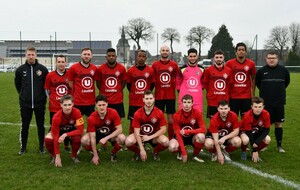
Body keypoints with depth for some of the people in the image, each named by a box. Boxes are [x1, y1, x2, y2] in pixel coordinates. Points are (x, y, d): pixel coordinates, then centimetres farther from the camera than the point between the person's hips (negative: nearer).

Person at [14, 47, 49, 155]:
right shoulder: (20, 69, -1)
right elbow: (17, 84, 13)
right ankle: (23, 147, 21)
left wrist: (41, 94, 5)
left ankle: (42, 147, 20)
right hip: (25, 103, 1)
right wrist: (23, 94, 12)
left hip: (40, 103, -1)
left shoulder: (43, 69, -4)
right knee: (24, 126, 8)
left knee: (40, 125, 8)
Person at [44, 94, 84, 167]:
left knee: (77, 138, -33)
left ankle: (74, 155, -2)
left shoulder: (77, 112, -29)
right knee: (48, 139, -31)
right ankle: (54, 156, 0)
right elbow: (55, 137, -30)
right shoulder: (57, 117, -32)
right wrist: (58, 157, -31)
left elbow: (80, 130, -27)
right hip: (59, 131, 0)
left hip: (72, 131, 1)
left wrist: (65, 135, -39)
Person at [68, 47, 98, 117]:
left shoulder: (94, 68, 4)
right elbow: (70, 84, 1)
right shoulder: (73, 67, -6)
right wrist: (78, 92, 2)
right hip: (78, 101, -3)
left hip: (91, 101, 4)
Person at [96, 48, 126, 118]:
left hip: (118, 100, 0)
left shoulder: (122, 68, -2)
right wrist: (105, 91, 7)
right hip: (104, 100, 0)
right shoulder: (100, 68, -3)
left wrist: (118, 91, 5)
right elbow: (98, 83, 8)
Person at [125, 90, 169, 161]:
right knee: (128, 142, -31)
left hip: (154, 135, 1)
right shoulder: (137, 113, -16)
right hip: (141, 135, 0)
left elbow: (163, 129, -12)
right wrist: (142, 149, -25)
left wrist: (150, 137, -23)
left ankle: (155, 152, 5)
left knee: (165, 142, -30)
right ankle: (138, 153, 6)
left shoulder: (159, 113, -14)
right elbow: (137, 132, -18)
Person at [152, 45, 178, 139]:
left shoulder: (174, 65, 3)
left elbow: (177, 79, 11)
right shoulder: (155, 65, 3)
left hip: (171, 95, 0)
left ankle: (171, 139, 15)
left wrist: (176, 88, 6)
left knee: (171, 119, 4)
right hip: (158, 96, 0)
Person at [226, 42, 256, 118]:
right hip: (233, 96, -1)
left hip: (246, 97, 1)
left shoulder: (251, 64, 1)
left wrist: (253, 94, 7)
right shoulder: (229, 63, -1)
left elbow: (253, 79, 10)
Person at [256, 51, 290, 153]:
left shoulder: (283, 70, -1)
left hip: (279, 102, 1)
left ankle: (279, 145, 18)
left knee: (278, 124, 8)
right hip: (265, 102, -1)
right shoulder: (261, 71, -3)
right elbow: (257, 83, 12)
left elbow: (287, 82, 17)